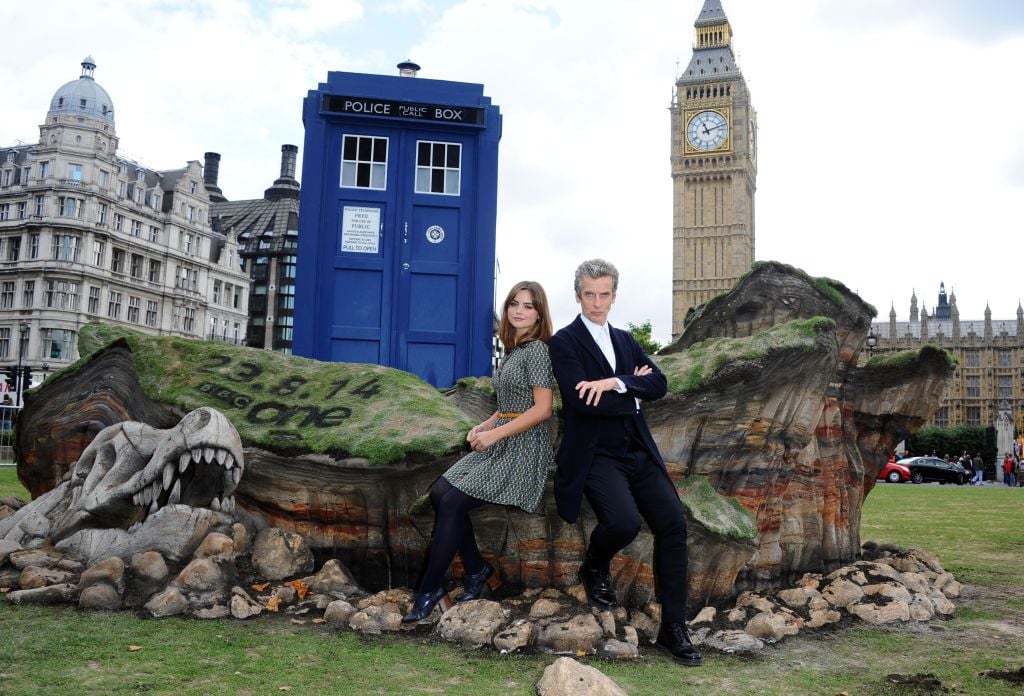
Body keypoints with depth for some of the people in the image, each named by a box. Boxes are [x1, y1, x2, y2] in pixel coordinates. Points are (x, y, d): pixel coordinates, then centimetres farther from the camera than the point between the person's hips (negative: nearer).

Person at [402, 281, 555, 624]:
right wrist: (484, 426, 3)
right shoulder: (513, 350, 15)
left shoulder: (537, 349, -11)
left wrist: (494, 434, -17)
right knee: (439, 491, -8)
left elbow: (542, 409, -17)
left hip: (522, 448, -8)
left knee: (452, 502, -18)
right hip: (499, 443, 8)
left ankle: (429, 591, -6)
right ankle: (477, 570, 2)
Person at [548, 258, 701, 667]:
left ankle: (673, 628, 2)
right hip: (595, 456, -6)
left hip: (638, 452, 6)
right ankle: (594, 569, 8)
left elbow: (659, 384, 2)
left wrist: (616, 383, -16)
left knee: (673, 522, -10)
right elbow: (582, 402, -17)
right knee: (624, 521, -28)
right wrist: (633, 392, -5)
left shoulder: (626, 341, 16)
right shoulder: (564, 342, -3)